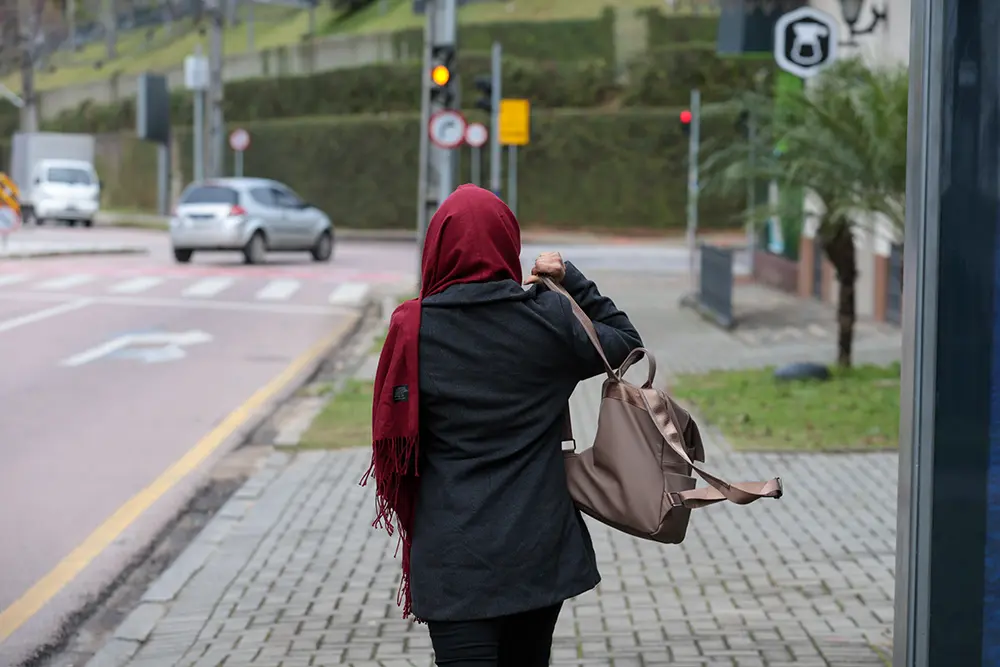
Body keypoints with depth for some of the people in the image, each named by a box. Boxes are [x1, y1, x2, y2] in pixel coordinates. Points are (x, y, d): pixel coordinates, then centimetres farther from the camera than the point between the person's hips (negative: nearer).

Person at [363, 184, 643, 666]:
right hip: (539, 550, 2)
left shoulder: (412, 328, -9)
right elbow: (624, 341, 10)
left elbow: (393, 436, -2)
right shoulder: (548, 319, -7)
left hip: (453, 553, -2)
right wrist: (572, 281, 8)